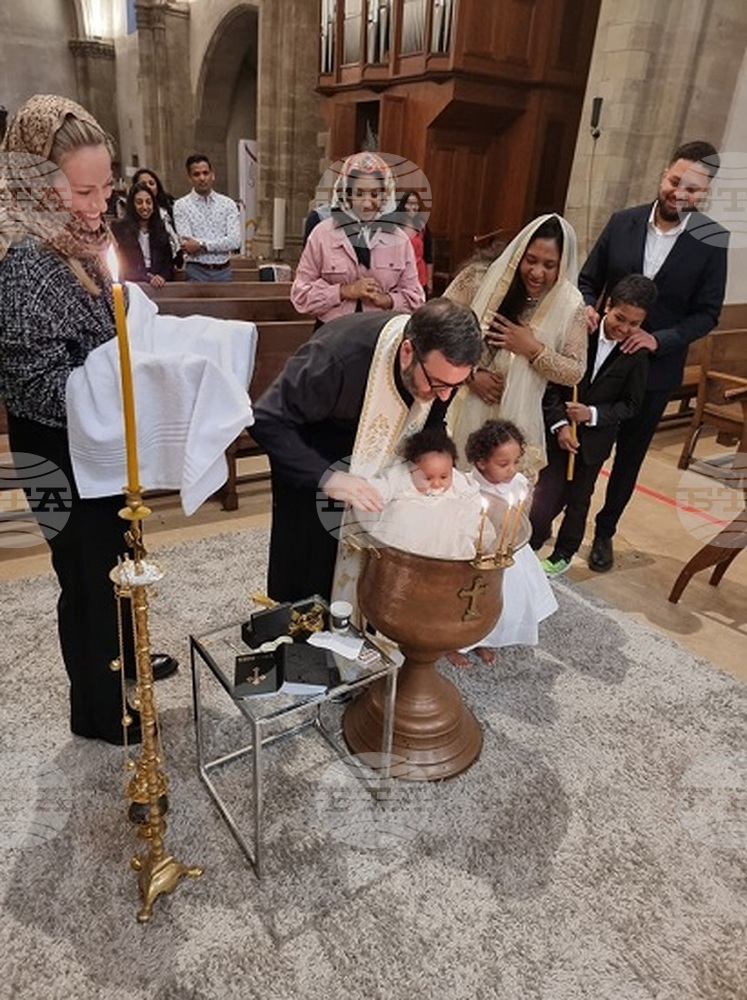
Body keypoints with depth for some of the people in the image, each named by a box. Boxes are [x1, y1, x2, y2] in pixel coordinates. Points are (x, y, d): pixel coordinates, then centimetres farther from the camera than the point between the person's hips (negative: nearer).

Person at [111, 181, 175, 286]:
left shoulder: (160, 228, 17)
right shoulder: (119, 227, 6)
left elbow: (168, 261, 14)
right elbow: (121, 266, -1)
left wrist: (163, 276, -7)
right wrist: (147, 278, -14)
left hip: (159, 284, 3)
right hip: (132, 283, -2)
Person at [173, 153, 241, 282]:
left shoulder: (228, 204, 8)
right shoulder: (181, 205, 4)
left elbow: (235, 241, -5)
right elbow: (187, 245, -8)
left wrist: (202, 245, -11)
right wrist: (221, 244, -6)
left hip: (224, 271, 2)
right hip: (196, 272, -2)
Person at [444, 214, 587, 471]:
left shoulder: (569, 305, -4)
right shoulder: (480, 276, -7)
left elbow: (575, 372, -1)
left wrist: (533, 349, -15)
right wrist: (469, 373, -14)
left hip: (513, 420, 1)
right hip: (461, 409, 0)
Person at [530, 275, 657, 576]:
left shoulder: (637, 354, -10)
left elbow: (630, 405, -5)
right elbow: (551, 384, -9)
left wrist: (593, 414, -21)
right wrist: (560, 424, -17)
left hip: (595, 438, 1)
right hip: (558, 431, -1)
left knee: (578, 499, 16)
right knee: (546, 496, -1)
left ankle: (563, 554, 37)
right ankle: (532, 540, 25)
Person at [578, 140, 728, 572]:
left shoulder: (712, 241, -8)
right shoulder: (623, 222, -3)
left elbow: (707, 314, -7)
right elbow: (588, 279, 3)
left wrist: (659, 339, -22)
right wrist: (587, 308, -18)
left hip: (654, 369, -1)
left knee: (628, 458, 14)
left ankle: (605, 531, 35)